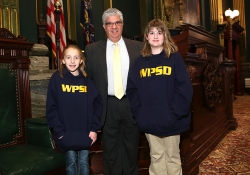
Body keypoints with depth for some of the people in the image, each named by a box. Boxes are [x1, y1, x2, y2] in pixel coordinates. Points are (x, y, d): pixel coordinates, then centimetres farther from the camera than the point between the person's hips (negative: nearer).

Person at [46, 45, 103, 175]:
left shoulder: (87, 81, 1)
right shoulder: (56, 79, -4)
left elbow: (97, 104, 1)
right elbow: (51, 107, -6)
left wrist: (94, 128, -6)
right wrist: (58, 130, -11)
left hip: (85, 132, 2)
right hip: (66, 133, -1)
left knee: (84, 162, 13)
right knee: (71, 162, 12)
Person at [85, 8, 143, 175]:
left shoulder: (138, 47, 3)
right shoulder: (92, 49, 2)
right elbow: (89, 79, 4)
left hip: (131, 104, 1)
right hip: (107, 106, 0)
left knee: (132, 147, 16)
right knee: (110, 150, 14)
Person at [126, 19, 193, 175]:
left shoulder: (174, 58, -2)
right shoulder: (140, 61, 7)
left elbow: (184, 87, -9)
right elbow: (132, 88, 4)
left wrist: (176, 113, -16)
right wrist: (138, 112, -6)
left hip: (170, 120, -2)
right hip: (148, 121, 3)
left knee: (172, 157, 13)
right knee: (156, 156, 17)